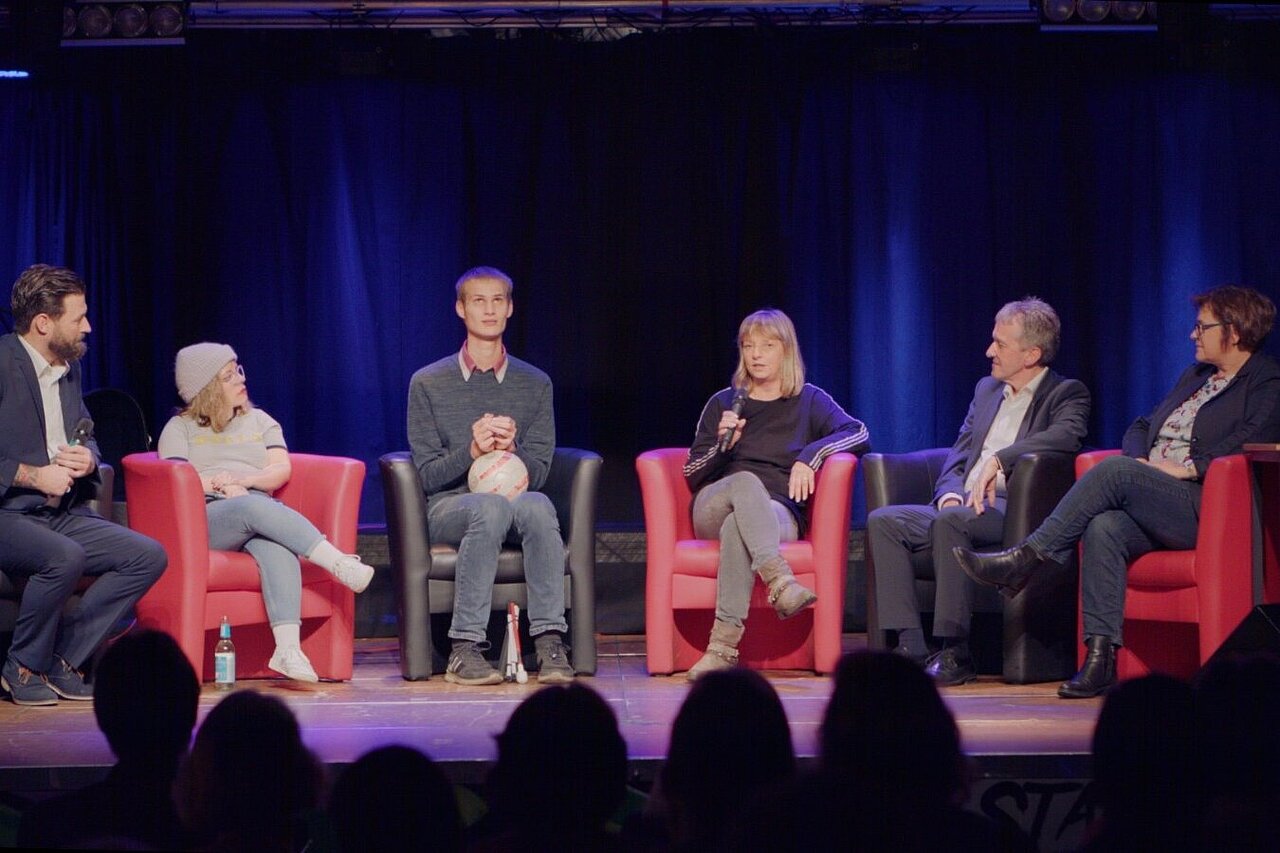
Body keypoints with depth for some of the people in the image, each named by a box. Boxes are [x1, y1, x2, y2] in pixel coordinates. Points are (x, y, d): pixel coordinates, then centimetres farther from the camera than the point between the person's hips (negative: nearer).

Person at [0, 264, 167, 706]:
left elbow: (86, 437, 26)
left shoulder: (69, 369, 14)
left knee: (149, 556, -9)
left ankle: (61, 659, -5)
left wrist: (86, 459, 2)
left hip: (63, 515, 8)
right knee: (65, 557, -37)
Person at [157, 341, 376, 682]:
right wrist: (220, 486, -10)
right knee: (256, 507, -39)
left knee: (278, 547, -37)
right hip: (207, 519, -2)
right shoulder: (180, 428, 20)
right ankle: (340, 564, -48)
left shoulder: (259, 421, 28)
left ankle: (288, 648, -54)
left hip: (258, 510, 2)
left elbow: (282, 470, 12)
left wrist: (241, 480, -6)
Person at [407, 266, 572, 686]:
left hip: (518, 499, 2)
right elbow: (427, 476, 2)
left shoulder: (535, 384, 13)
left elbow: (539, 473, 8)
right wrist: (471, 451, -18)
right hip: (449, 506, -2)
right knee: (490, 507, -38)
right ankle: (464, 649, -39)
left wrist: (512, 449, -15)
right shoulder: (428, 383, 7)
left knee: (536, 505, -36)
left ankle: (550, 641, -40)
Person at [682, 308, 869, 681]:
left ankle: (724, 645, -51)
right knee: (746, 481, -36)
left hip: (778, 513, -1)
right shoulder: (722, 404, 21)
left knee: (736, 527, -39)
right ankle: (780, 582, -58)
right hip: (714, 508, 1)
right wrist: (722, 444, -5)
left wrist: (809, 455, -15)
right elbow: (692, 474, 15)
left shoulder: (809, 400, 16)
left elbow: (859, 433, -1)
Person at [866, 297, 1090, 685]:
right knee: (883, 521, -15)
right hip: (963, 506, 7)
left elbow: (1066, 435, -20)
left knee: (950, 521, -36)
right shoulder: (987, 390, 24)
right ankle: (911, 647, -22)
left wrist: (999, 459, -27)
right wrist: (950, 493, -1)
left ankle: (955, 652, -32)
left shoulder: (1067, 394, 3)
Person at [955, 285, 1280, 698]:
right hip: (1151, 509, 7)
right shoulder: (1194, 376, 29)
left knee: (1114, 470, -29)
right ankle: (1100, 659, -31)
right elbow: (1142, 427, 29)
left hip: (1202, 507, -7)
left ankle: (1026, 558, -26)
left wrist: (1188, 467, -18)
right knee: (1104, 529, -27)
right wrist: (1140, 462, 6)